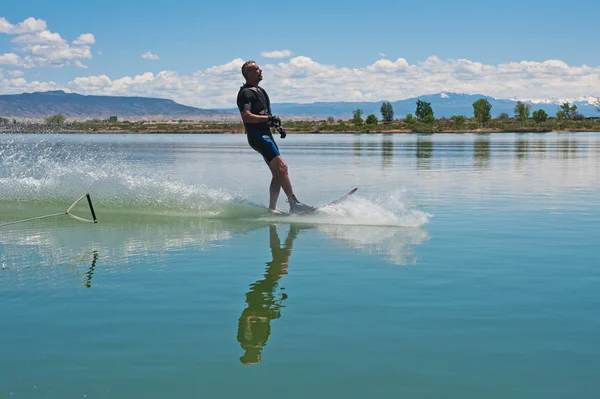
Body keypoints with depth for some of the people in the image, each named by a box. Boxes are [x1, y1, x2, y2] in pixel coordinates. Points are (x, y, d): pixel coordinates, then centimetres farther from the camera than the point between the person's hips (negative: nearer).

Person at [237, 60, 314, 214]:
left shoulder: (260, 91, 22)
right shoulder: (246, 93, -9)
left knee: (277, 174, 6)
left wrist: (275, 123, 15)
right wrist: (268, 118, -21)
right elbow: (246, 116, -23)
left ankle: (272, 209, 8)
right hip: (257, 136, -10)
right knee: (282, 167, -17)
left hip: (266, 135, 10)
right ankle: (294, 203, -19)